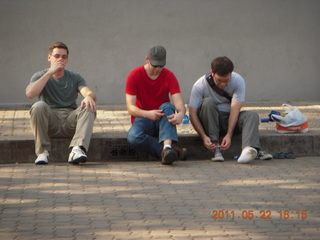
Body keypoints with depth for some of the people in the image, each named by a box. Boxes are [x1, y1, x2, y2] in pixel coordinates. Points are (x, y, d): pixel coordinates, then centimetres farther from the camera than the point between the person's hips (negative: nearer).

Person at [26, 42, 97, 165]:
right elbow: (30, 93, -11)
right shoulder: (40, 76, 12)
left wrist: (89, 97, -29)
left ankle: (77, 150, -43)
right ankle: (42, 152, -24)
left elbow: (90, 93, -2)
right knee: (39, 106, -32)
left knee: (89, 108, -26)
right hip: (49, 121, -1)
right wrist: (49, 73, -10)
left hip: (70, 122, 1)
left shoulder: (75, 78, 17)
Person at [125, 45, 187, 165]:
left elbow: (180, 104, -15)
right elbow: (131, 108, -15)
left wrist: (180, 114, -41)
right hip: (142, 119, -1)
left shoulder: (169, 76, -4)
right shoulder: (134, 75, -8)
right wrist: (148, 114, -36)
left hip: (163, 120, 1)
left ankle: (167, 148, -52)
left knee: (167, 106, -33)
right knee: (133, 136, -35)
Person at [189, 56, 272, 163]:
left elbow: (235, 110, -21)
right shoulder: (200, 85, -15)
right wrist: (204, 136, -32)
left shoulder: (238, 81, -12)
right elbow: (192, 114, -18)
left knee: (252, 115, -27)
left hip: (230, 120, 2)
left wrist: (229, 134, -34)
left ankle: (248, 149, -56)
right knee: (208, 102, -31)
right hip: (210, 121, -1)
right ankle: (215, 148, -35)